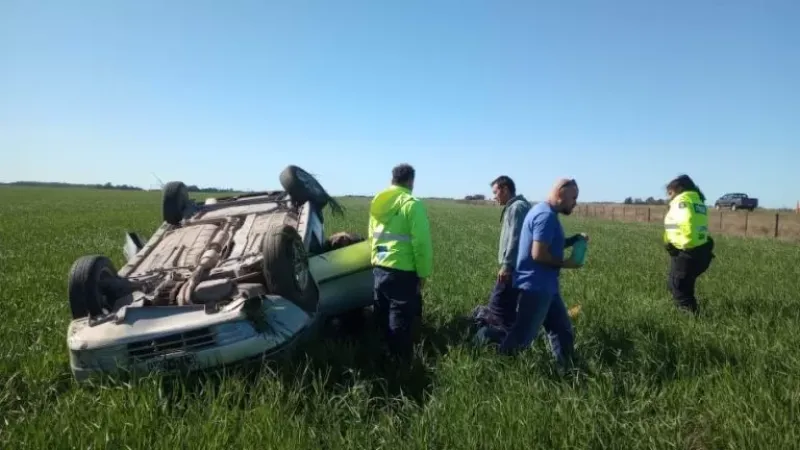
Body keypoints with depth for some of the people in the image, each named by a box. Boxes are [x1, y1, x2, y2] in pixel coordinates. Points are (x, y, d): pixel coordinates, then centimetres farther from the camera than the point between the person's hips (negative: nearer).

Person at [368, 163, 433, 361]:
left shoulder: (378, 202, 10)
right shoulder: (412, 204, -13)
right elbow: (421, 242, -15)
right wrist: (423, 273, -7)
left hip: (379, 268, 8)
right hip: (402, 272, -7)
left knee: (383, 319, 17)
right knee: (401, 322, 0)